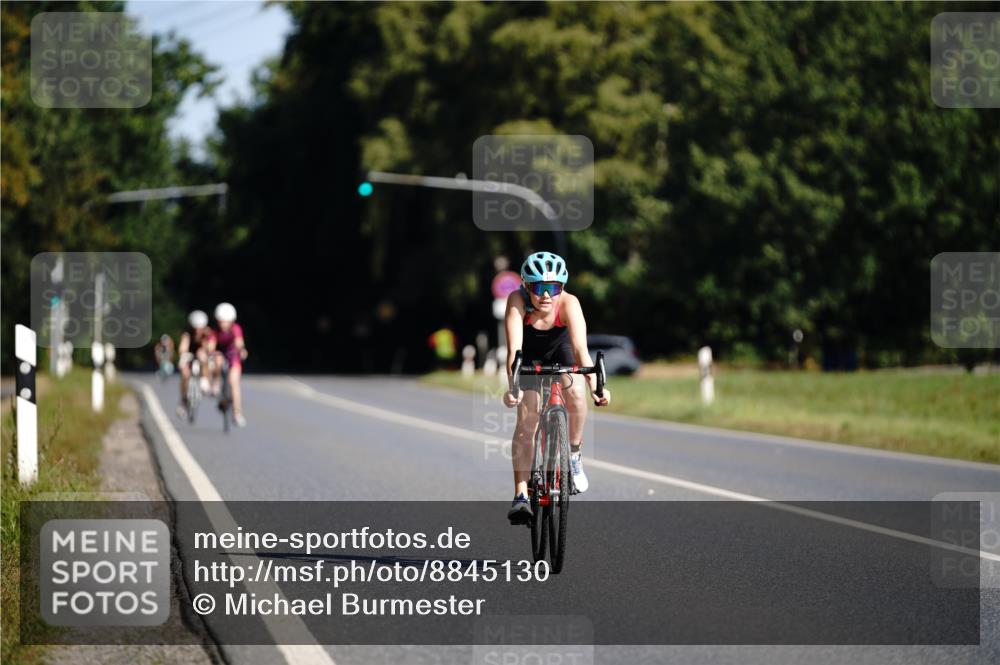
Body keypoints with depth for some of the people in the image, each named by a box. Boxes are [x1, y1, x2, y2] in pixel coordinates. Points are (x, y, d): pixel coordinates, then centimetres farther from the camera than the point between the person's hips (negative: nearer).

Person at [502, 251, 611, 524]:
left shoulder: (568, 303, -35)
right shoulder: (517, 301, -35)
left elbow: (580, 348, -44)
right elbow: (514, 349, -45)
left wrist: (594, 385, -59)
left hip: (560, 349, 0)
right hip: (529, 353, 0)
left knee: (575, 392, -28)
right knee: (526, 418, -15)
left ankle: (574, 454, -2)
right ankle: (521, 496, -14)